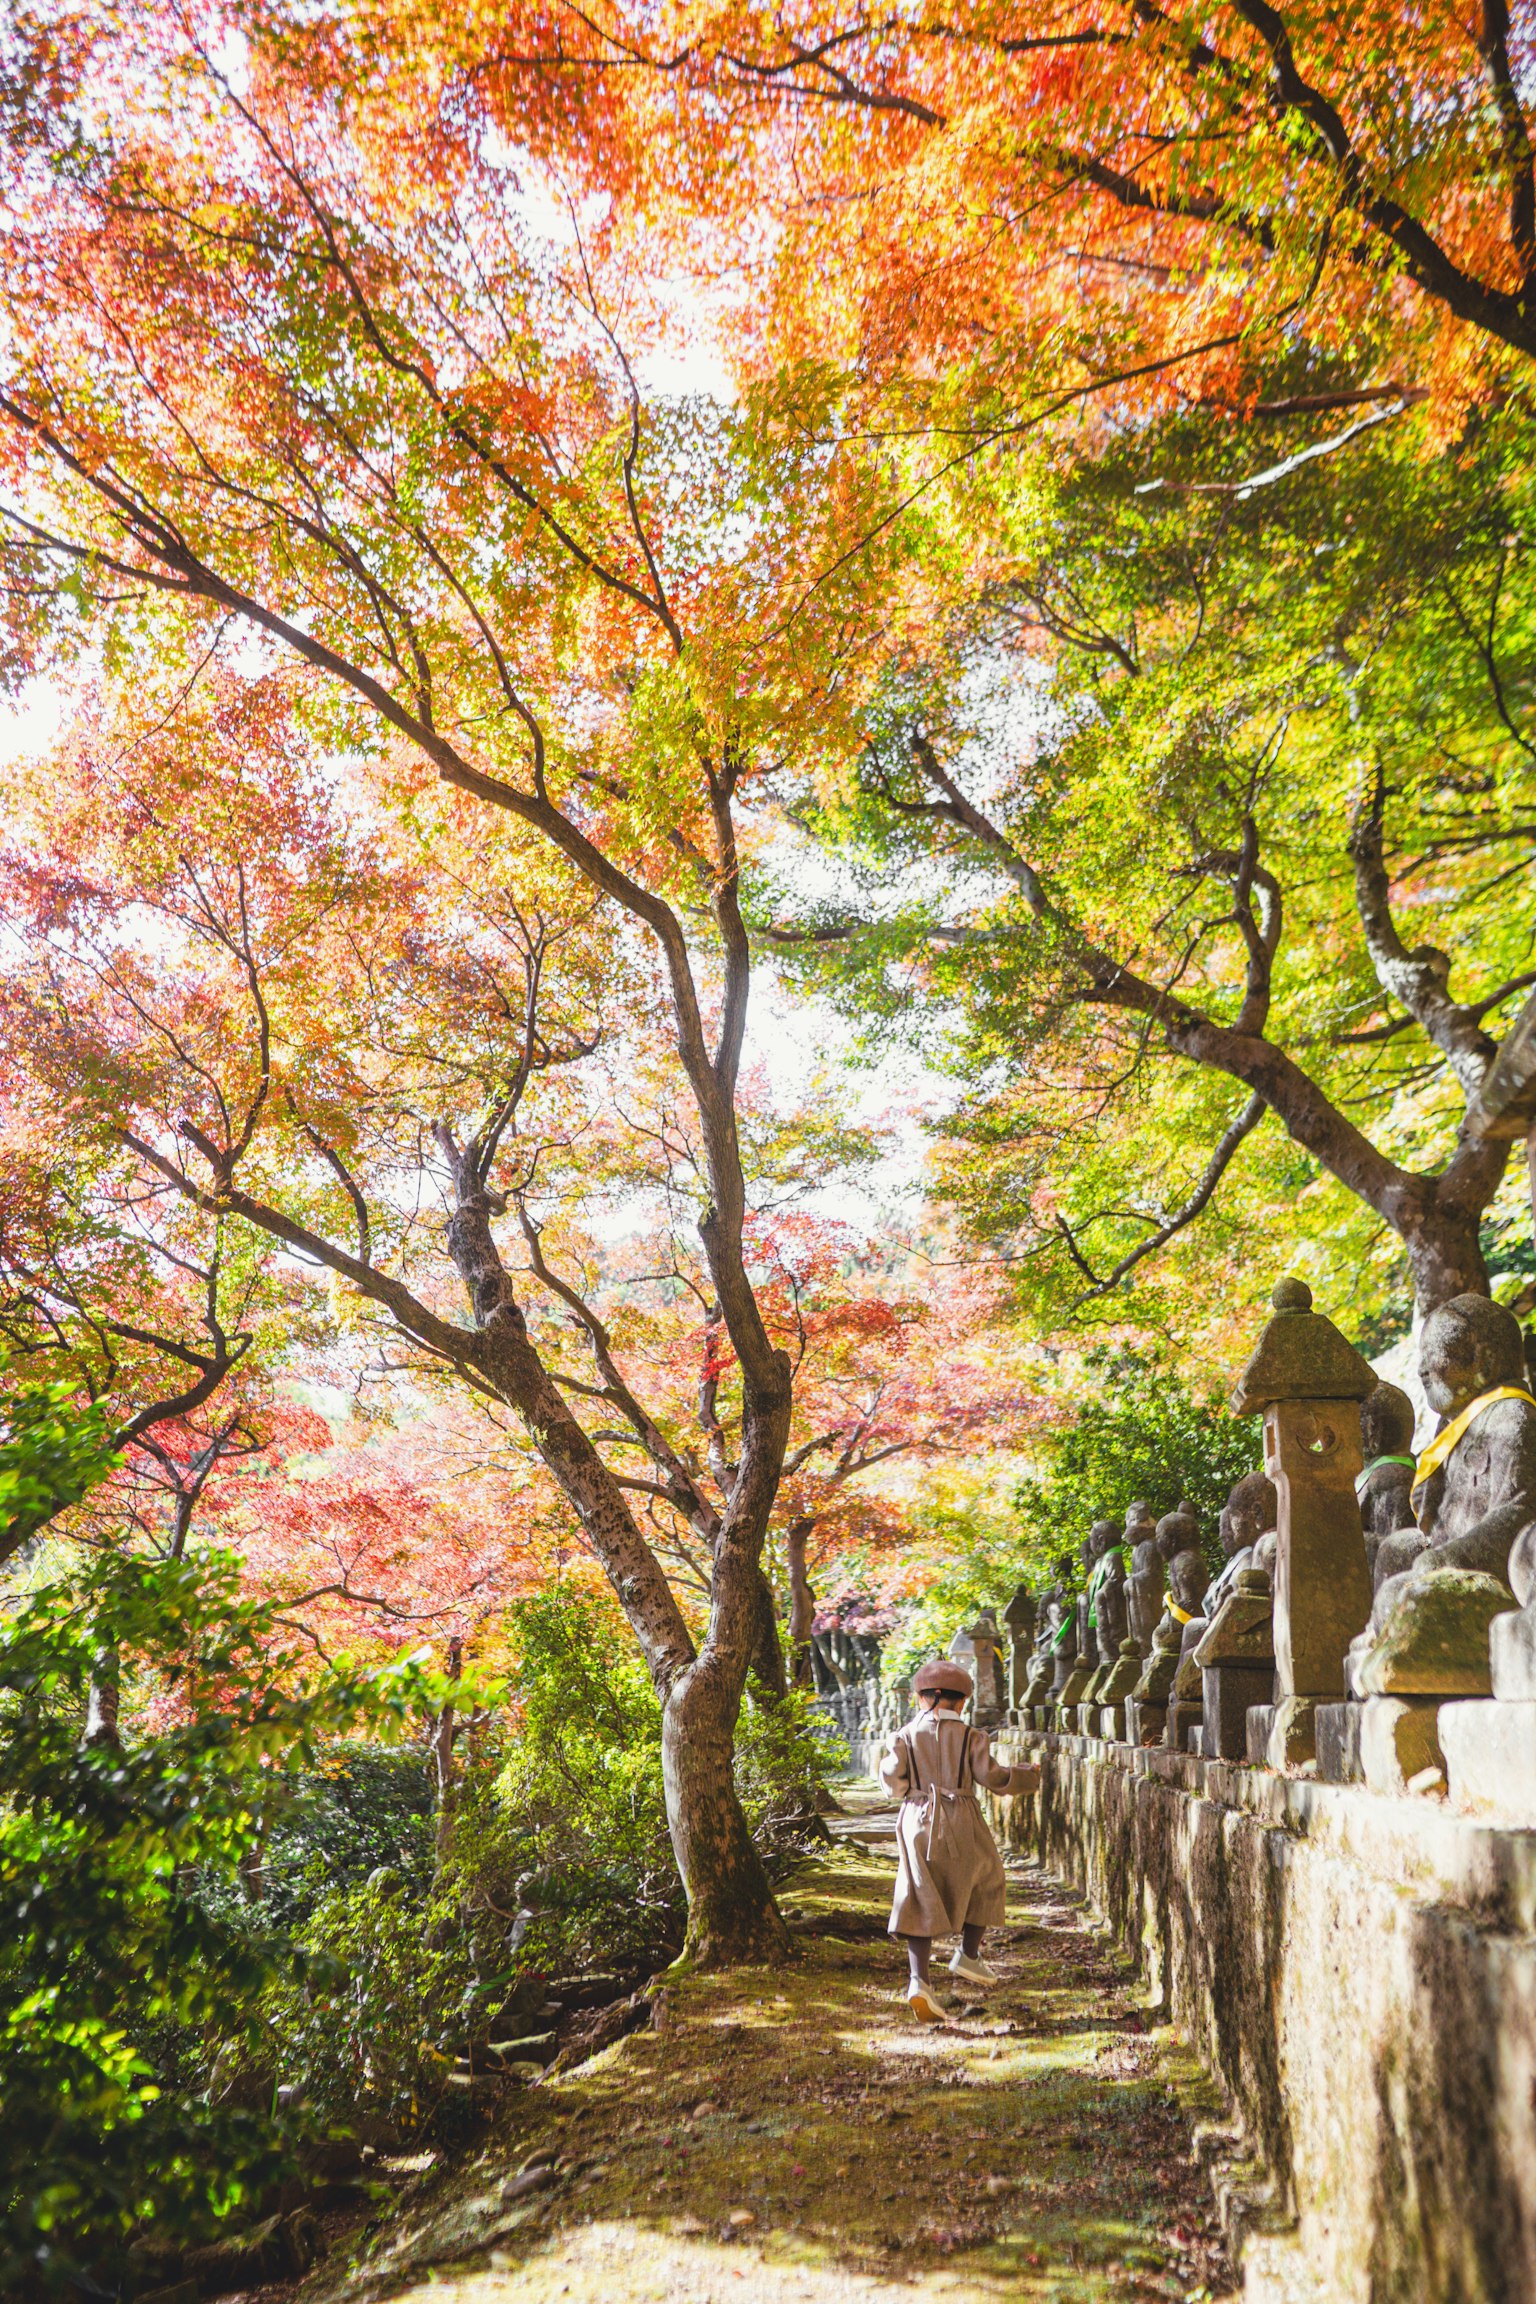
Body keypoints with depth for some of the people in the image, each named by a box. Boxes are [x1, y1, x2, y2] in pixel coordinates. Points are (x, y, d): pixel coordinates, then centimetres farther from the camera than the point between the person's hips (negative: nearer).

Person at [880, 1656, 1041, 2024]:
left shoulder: (907, 1735, 2)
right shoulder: (969, 1735, -2)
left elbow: (893, 1781, -3)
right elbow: (990, 1775, -3)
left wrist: (885, 1764, 19)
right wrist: (1026, 1777, 13)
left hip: (918, 1821, 2)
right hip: (961, 1824, -1)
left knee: (921, 1900, 2)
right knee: (985, 1882, 24)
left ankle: (918, 1979, -13)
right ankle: (968, 1955, 27)